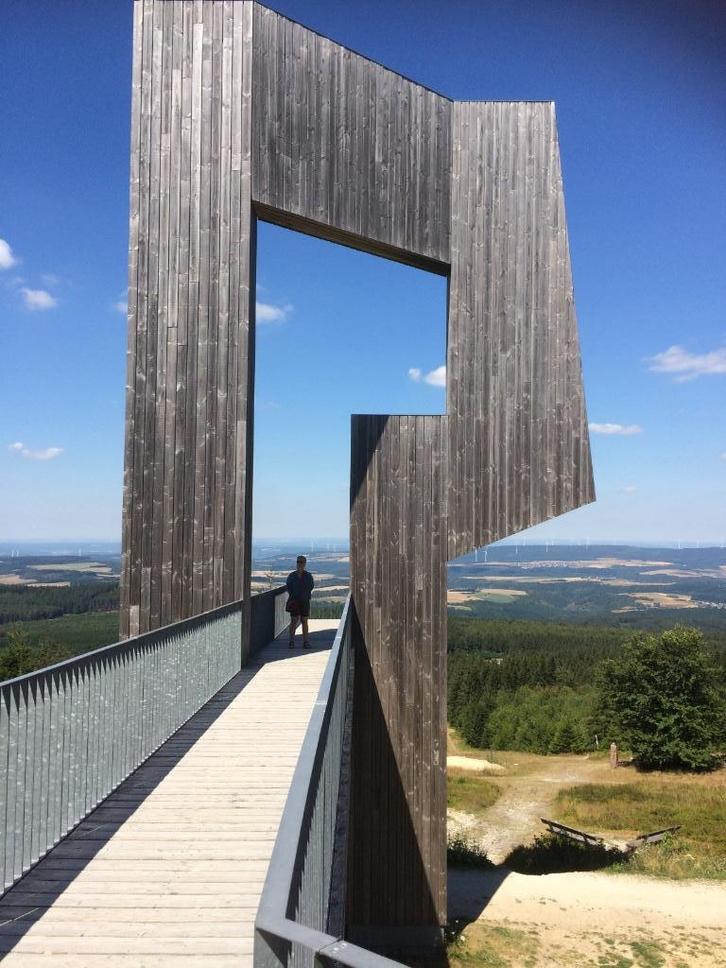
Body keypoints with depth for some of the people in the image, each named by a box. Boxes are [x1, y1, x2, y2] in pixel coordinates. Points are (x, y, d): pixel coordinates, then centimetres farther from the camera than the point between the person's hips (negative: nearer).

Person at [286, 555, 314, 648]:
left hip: (304, 601, 0)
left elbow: (311, 586, -6)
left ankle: (305, 641, 8)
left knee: (304, 621, 4)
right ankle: (292, 641, 5)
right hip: (294, 601, 0)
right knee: (294, 621, -1)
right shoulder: (292, 575, 4)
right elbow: (288, 587, 1)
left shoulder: (308, 575, 4)